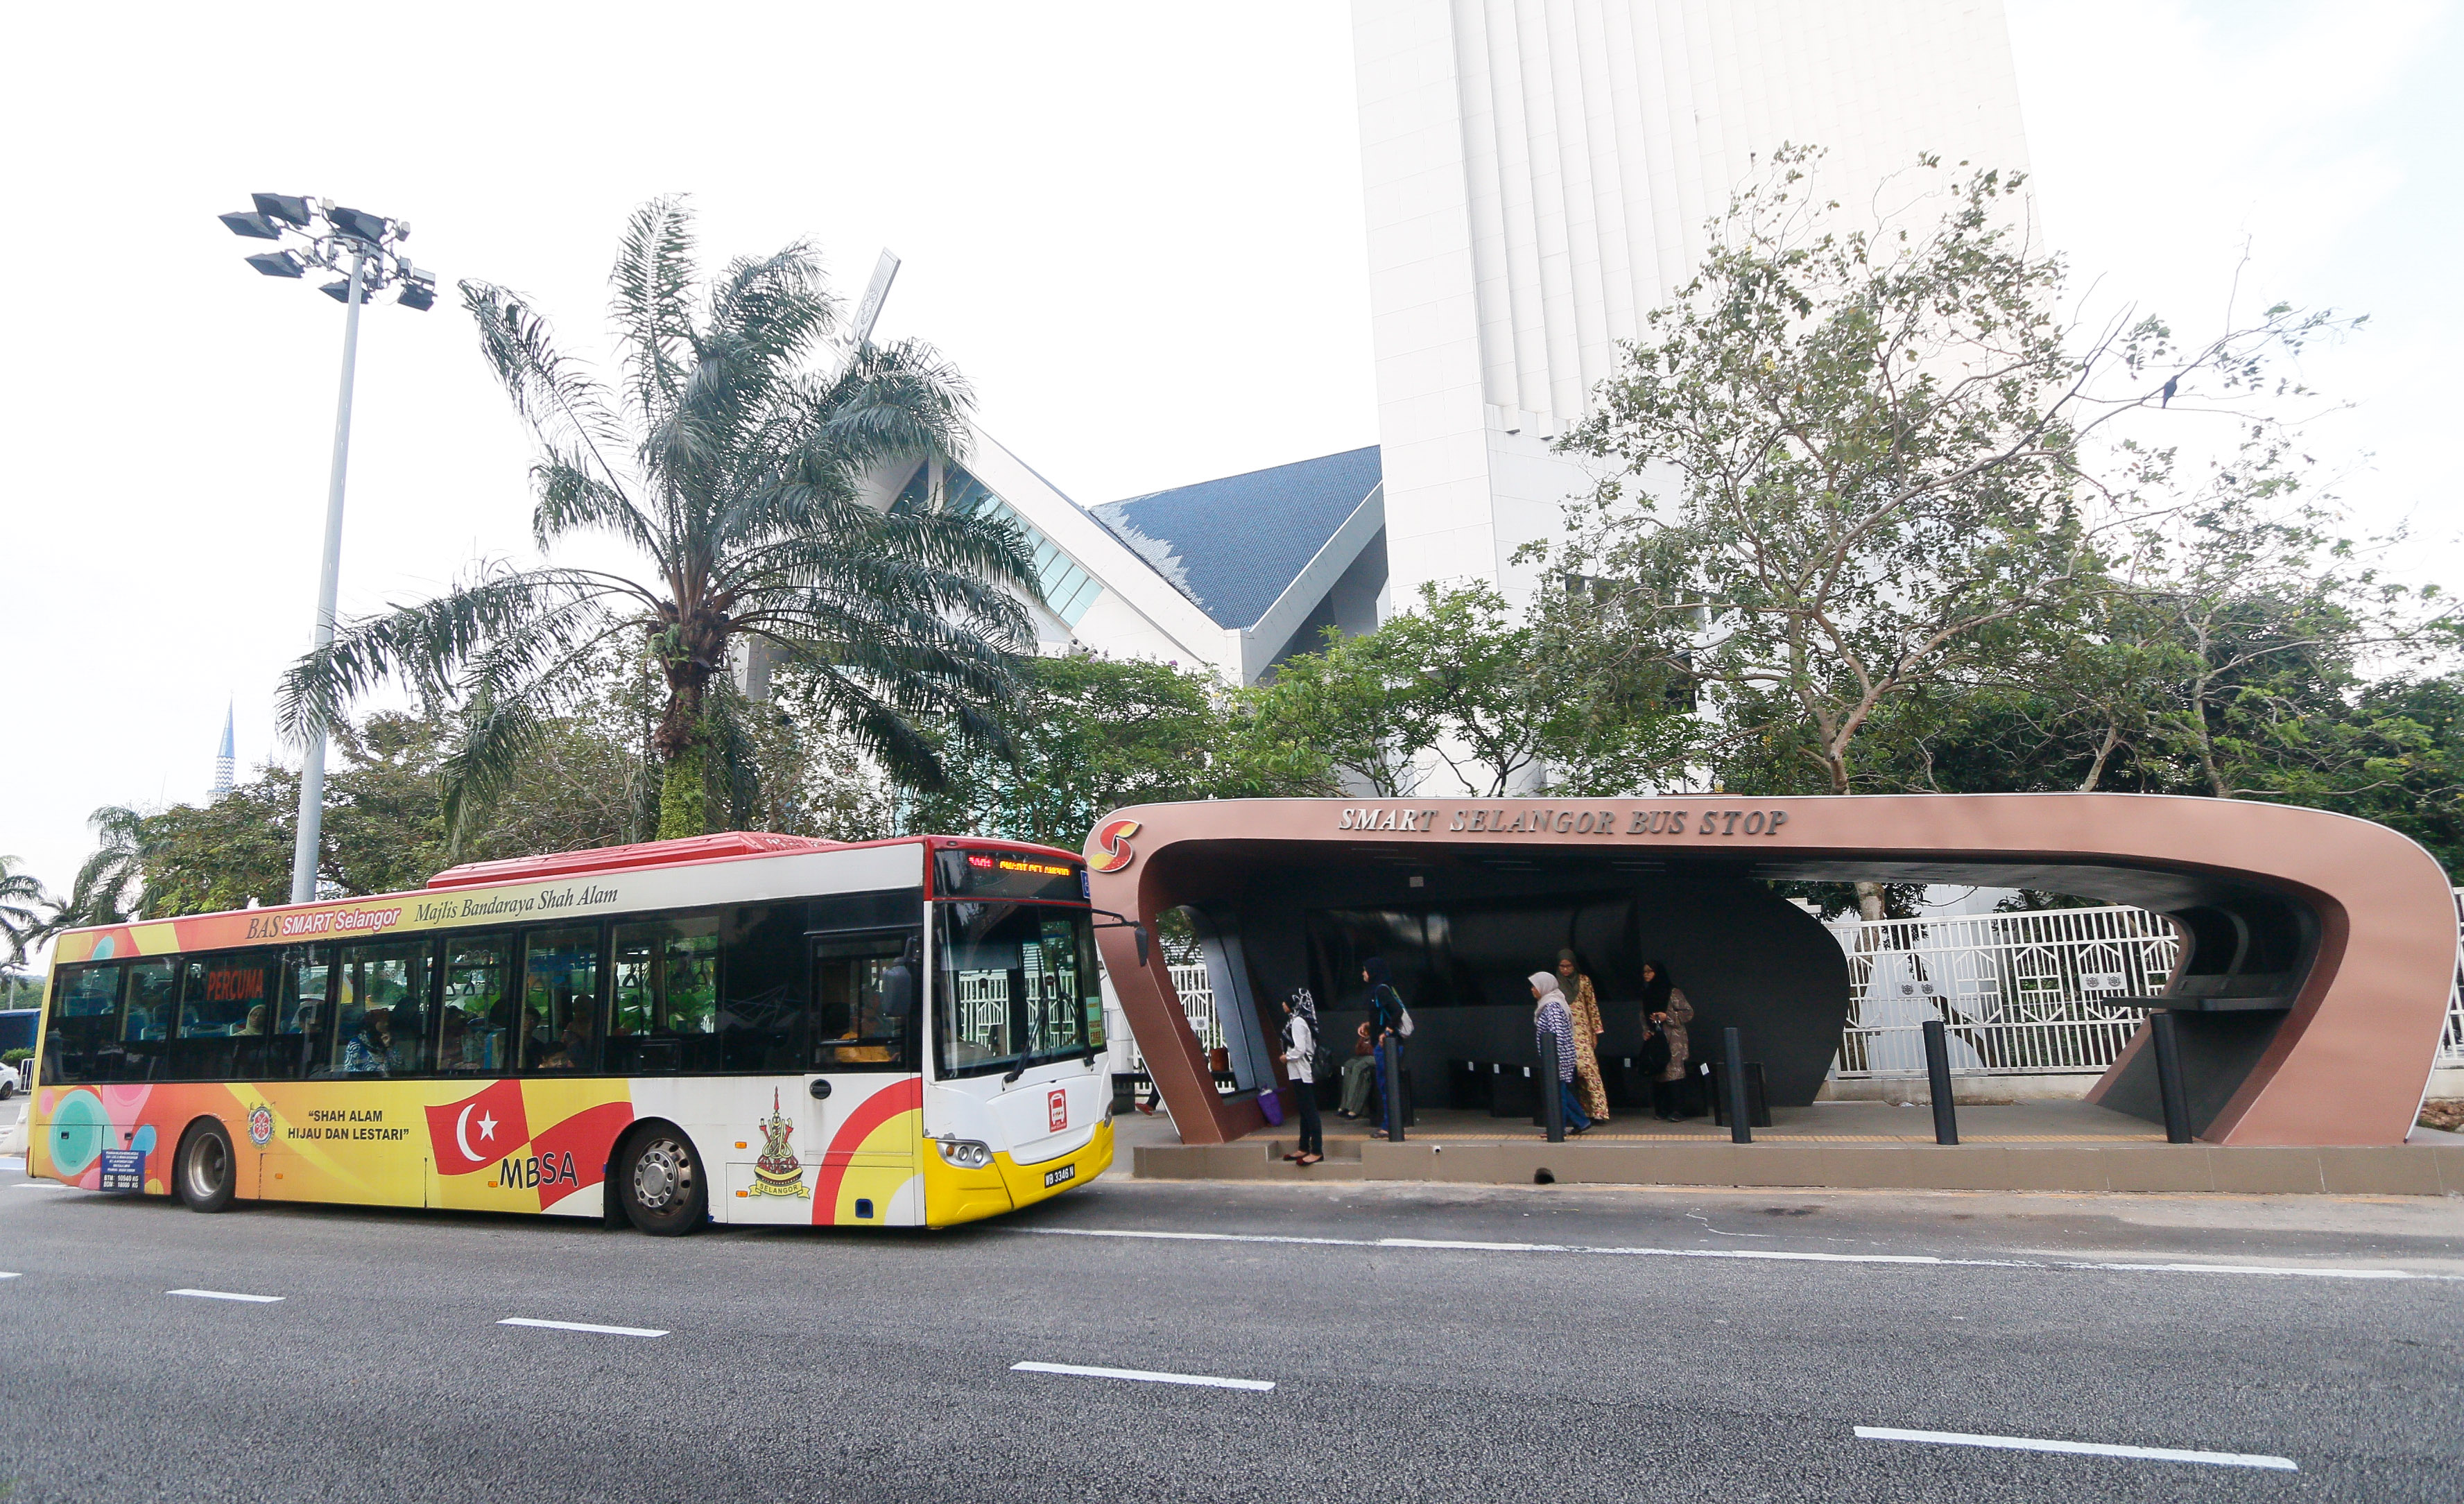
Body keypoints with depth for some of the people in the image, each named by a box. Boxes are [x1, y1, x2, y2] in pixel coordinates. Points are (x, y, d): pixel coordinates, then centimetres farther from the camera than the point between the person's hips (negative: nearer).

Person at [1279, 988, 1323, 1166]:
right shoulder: (1298, 1020, 13)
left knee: (1310, 1111, -8)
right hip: (1301, 1073, 10)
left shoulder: (1298, 1021, -17)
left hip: (1302, 1073, -10)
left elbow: (1299, 1050, -23)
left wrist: (1286, 1057, -7)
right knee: (1305, 1111, 14)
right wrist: (1289, 1056, 7)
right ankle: (1304, 1148, 21)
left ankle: (1317, 1151, -6)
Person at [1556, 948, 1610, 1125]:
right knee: (1569, 1072, -1)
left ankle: (1598, 1110, -14)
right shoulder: (1555, 984, 9)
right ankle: (1585, 1111, 4)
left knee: (1588, 1068, -13)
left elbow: (1593, 1007, 6)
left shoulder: (1584, 981, 5)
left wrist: (1596, 1032, 2)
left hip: (1582, 1031, -2)